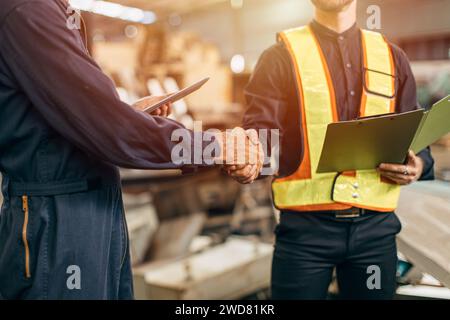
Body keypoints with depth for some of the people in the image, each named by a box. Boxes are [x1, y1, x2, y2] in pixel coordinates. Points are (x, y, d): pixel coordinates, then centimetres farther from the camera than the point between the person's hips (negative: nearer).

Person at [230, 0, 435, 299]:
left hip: (375, 226, 4)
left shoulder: (392, 57, 12)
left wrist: (418, 165, -5)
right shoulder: (281, 56, 2)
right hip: (305, 226, -3)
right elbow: (261, 129, -11)